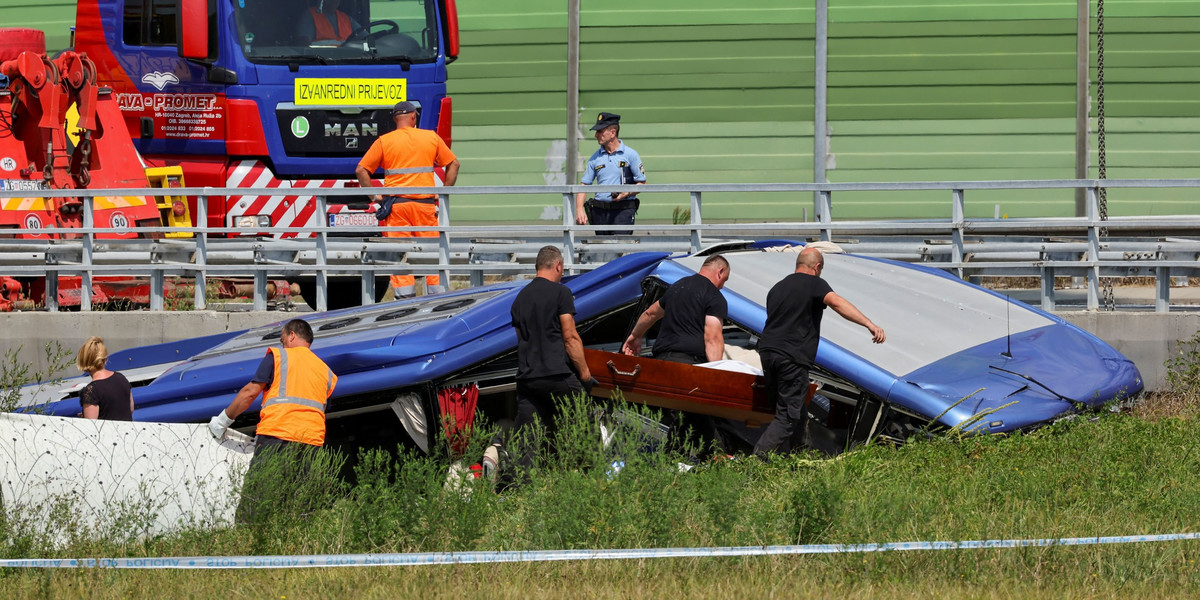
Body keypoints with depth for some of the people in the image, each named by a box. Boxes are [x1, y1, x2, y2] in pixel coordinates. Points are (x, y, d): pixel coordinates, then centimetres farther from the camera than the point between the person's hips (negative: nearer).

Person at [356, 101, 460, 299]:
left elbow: (361, 170, 0)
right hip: (425, 204, 1)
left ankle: (405, 296, -6)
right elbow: (453, 164, 13)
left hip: (396, 204, -1)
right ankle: (437, 294, 7)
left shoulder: (384, 141, 3)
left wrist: (374, 196, 4)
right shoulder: (431, 138, 7)